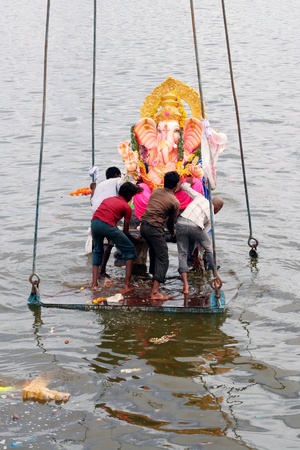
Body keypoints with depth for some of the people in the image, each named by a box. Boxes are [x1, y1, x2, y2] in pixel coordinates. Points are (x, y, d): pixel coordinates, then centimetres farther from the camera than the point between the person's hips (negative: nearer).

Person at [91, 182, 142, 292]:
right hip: (108, 225, -5)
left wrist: (109, 237, 41)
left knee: (98, 250, 31)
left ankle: (94, 283, 21)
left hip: (94, 222, 5)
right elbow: (126, 229, 17)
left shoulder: (108, 199, 30)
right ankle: (127, 284, 6)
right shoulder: (126, 207, 14)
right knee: (129, 249, 12)